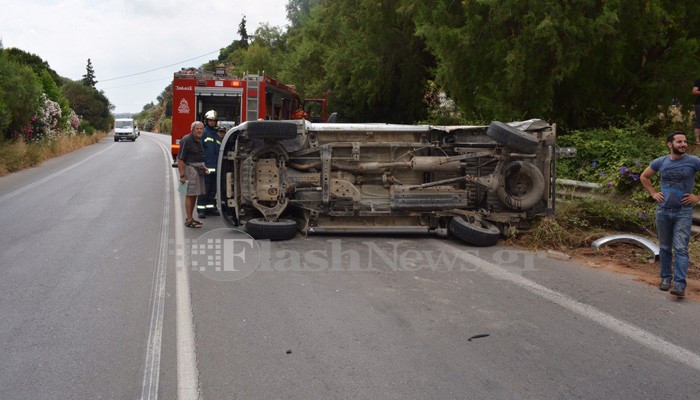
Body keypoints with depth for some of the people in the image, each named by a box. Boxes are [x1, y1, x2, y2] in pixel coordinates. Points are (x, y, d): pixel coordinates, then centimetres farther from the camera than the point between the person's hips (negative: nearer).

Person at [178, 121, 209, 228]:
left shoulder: (199, 140, 14)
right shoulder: (187, 140, -14)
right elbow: (180, 159, -17)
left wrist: (203, 167, 15)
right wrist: (182, 175, -22)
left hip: (199, 170, 9)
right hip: (190, 168, -9)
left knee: (194, 195, 13)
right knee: (190, 195, -8)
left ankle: (189, 218, 23)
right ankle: (189, 220, -5)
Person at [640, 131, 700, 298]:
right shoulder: (660, 162, 3)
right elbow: (644, 177, 19)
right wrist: (653, 193, 7)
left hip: (683, 212, -3)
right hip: (663, 211, 3)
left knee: (680, 249, -9)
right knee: (664, 247, 12)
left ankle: (680, 284, -11)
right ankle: (666, 278, 24)